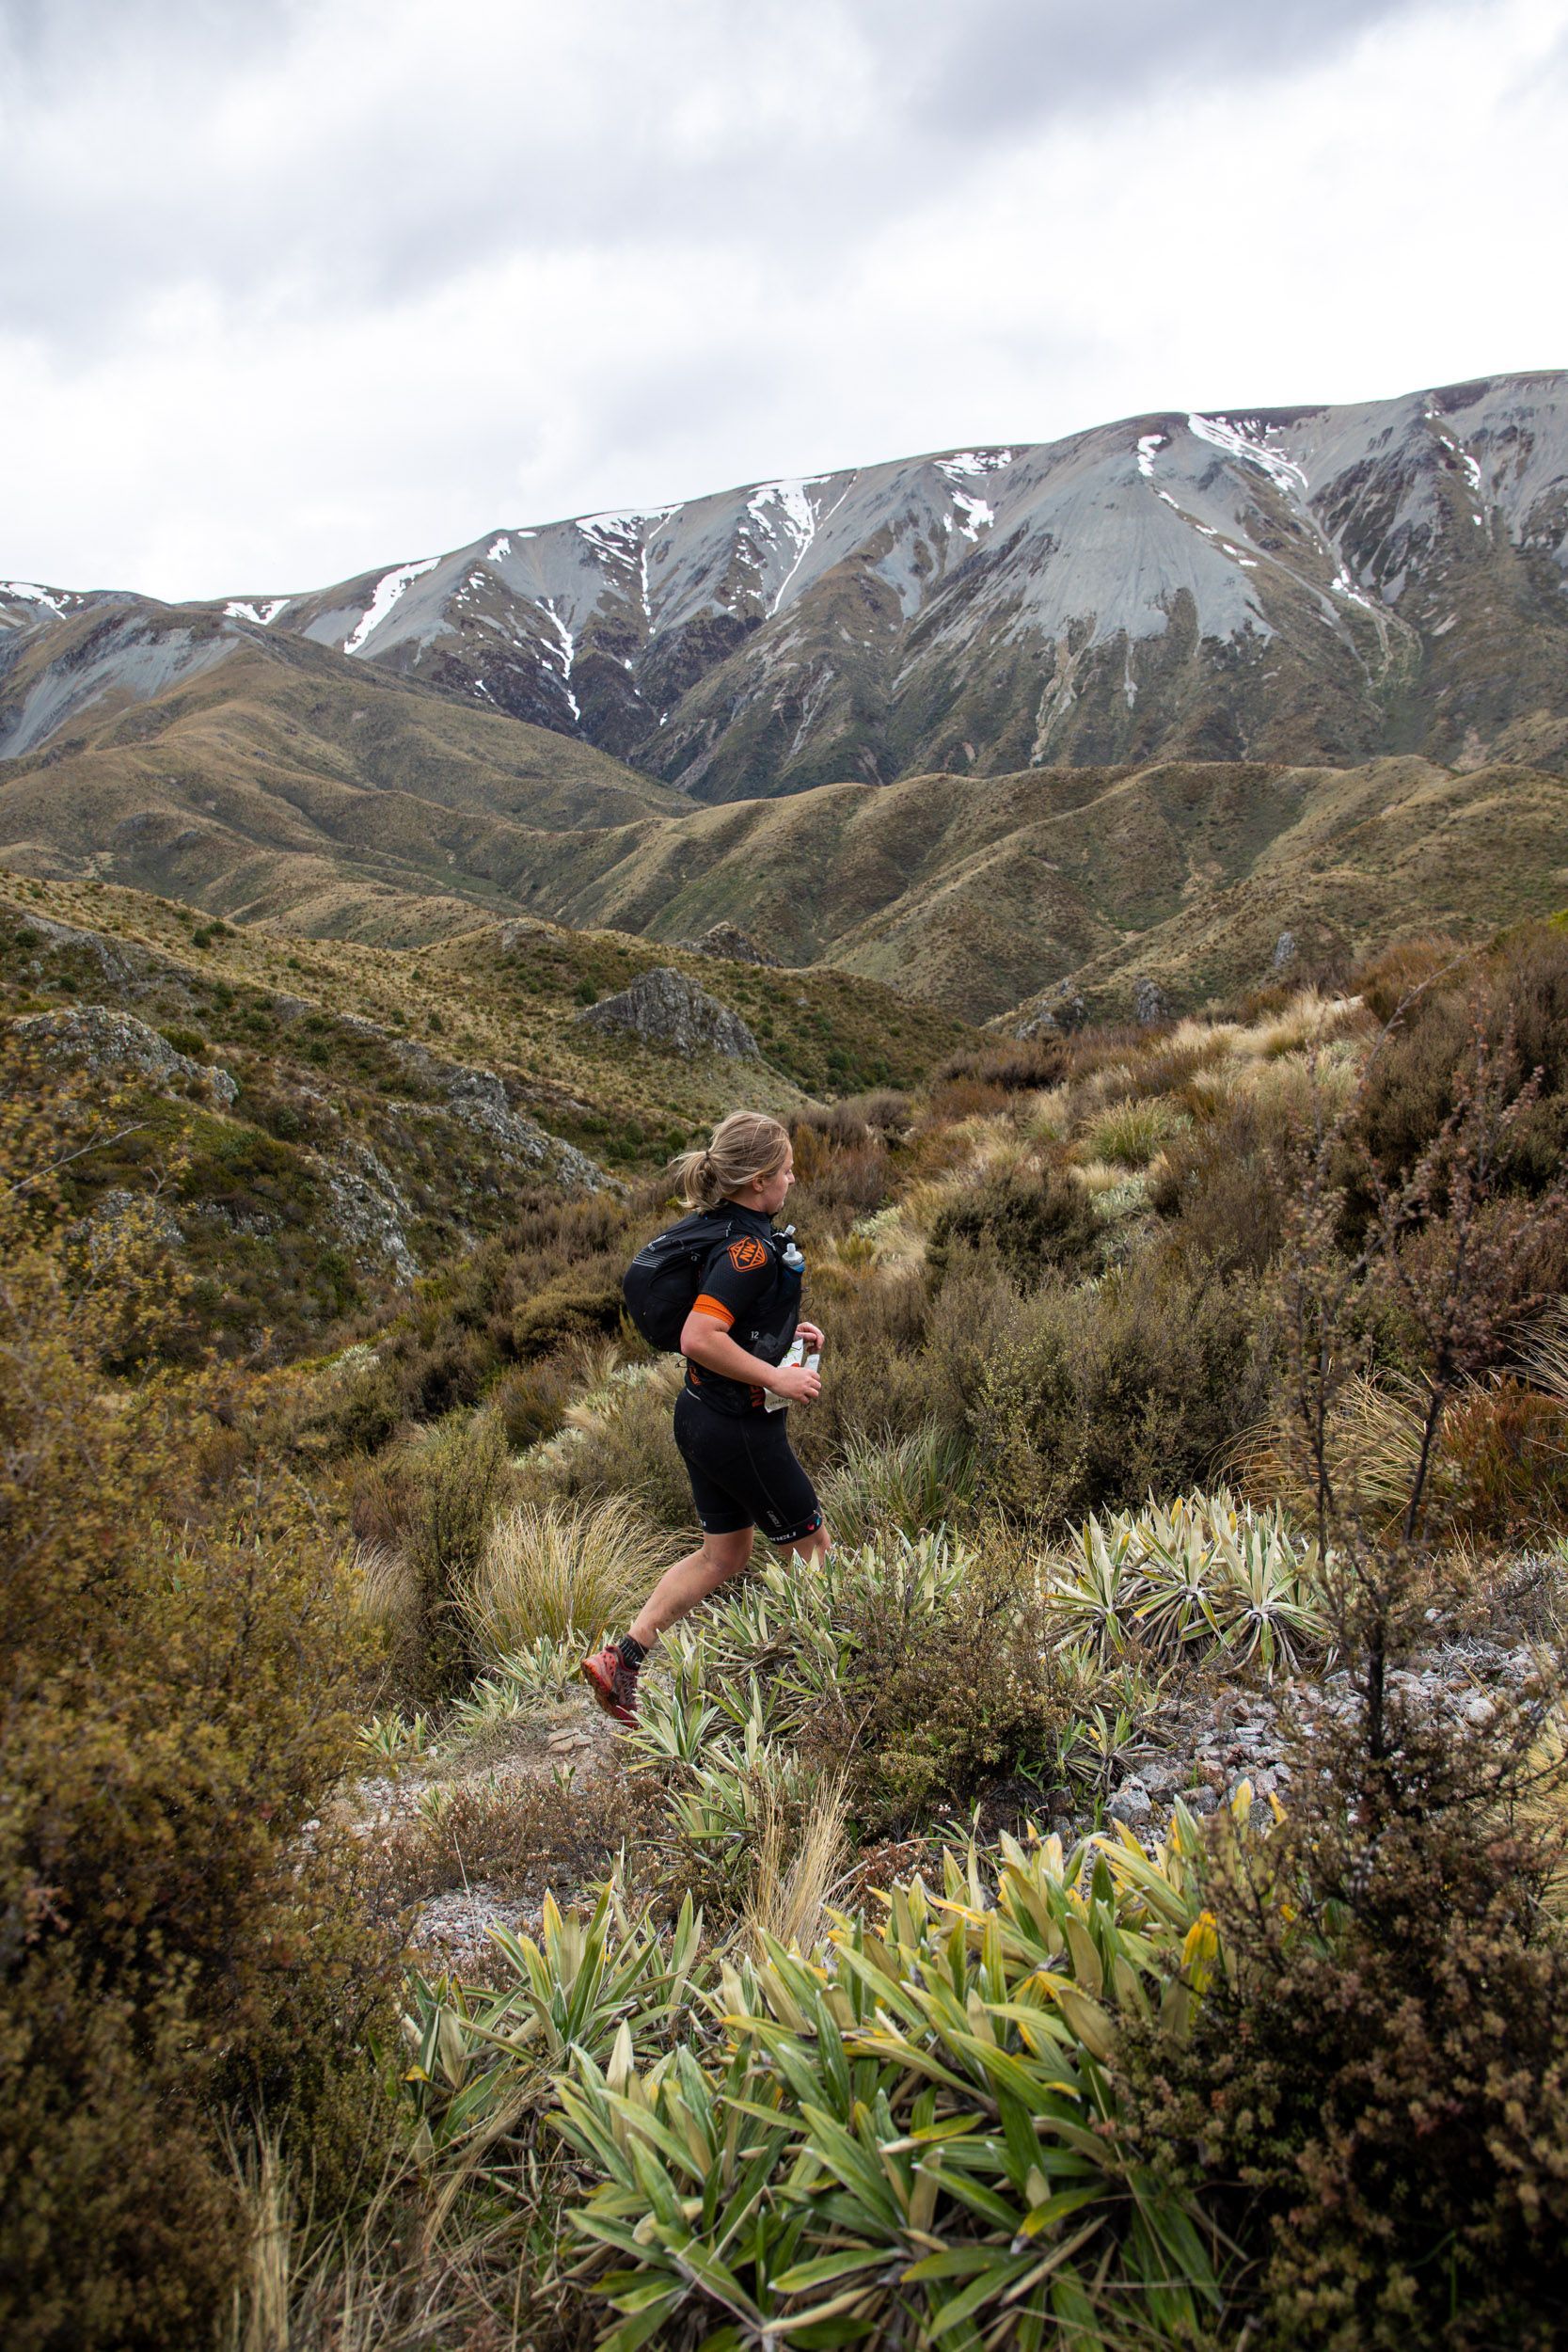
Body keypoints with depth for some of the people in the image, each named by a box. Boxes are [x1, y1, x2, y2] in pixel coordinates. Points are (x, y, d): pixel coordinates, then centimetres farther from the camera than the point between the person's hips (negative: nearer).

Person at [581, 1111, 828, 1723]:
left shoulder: (727, 1233, 7)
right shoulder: (750, 1248, -23)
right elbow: (698, 1339, -31)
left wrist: (783, 1331, 12)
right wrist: (776, 1377, -24)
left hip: (702, 1416, 9)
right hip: (740, 1427, -9)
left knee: (723, 1556, 18)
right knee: (811, 1544, 12)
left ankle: (619, 1659, 16)